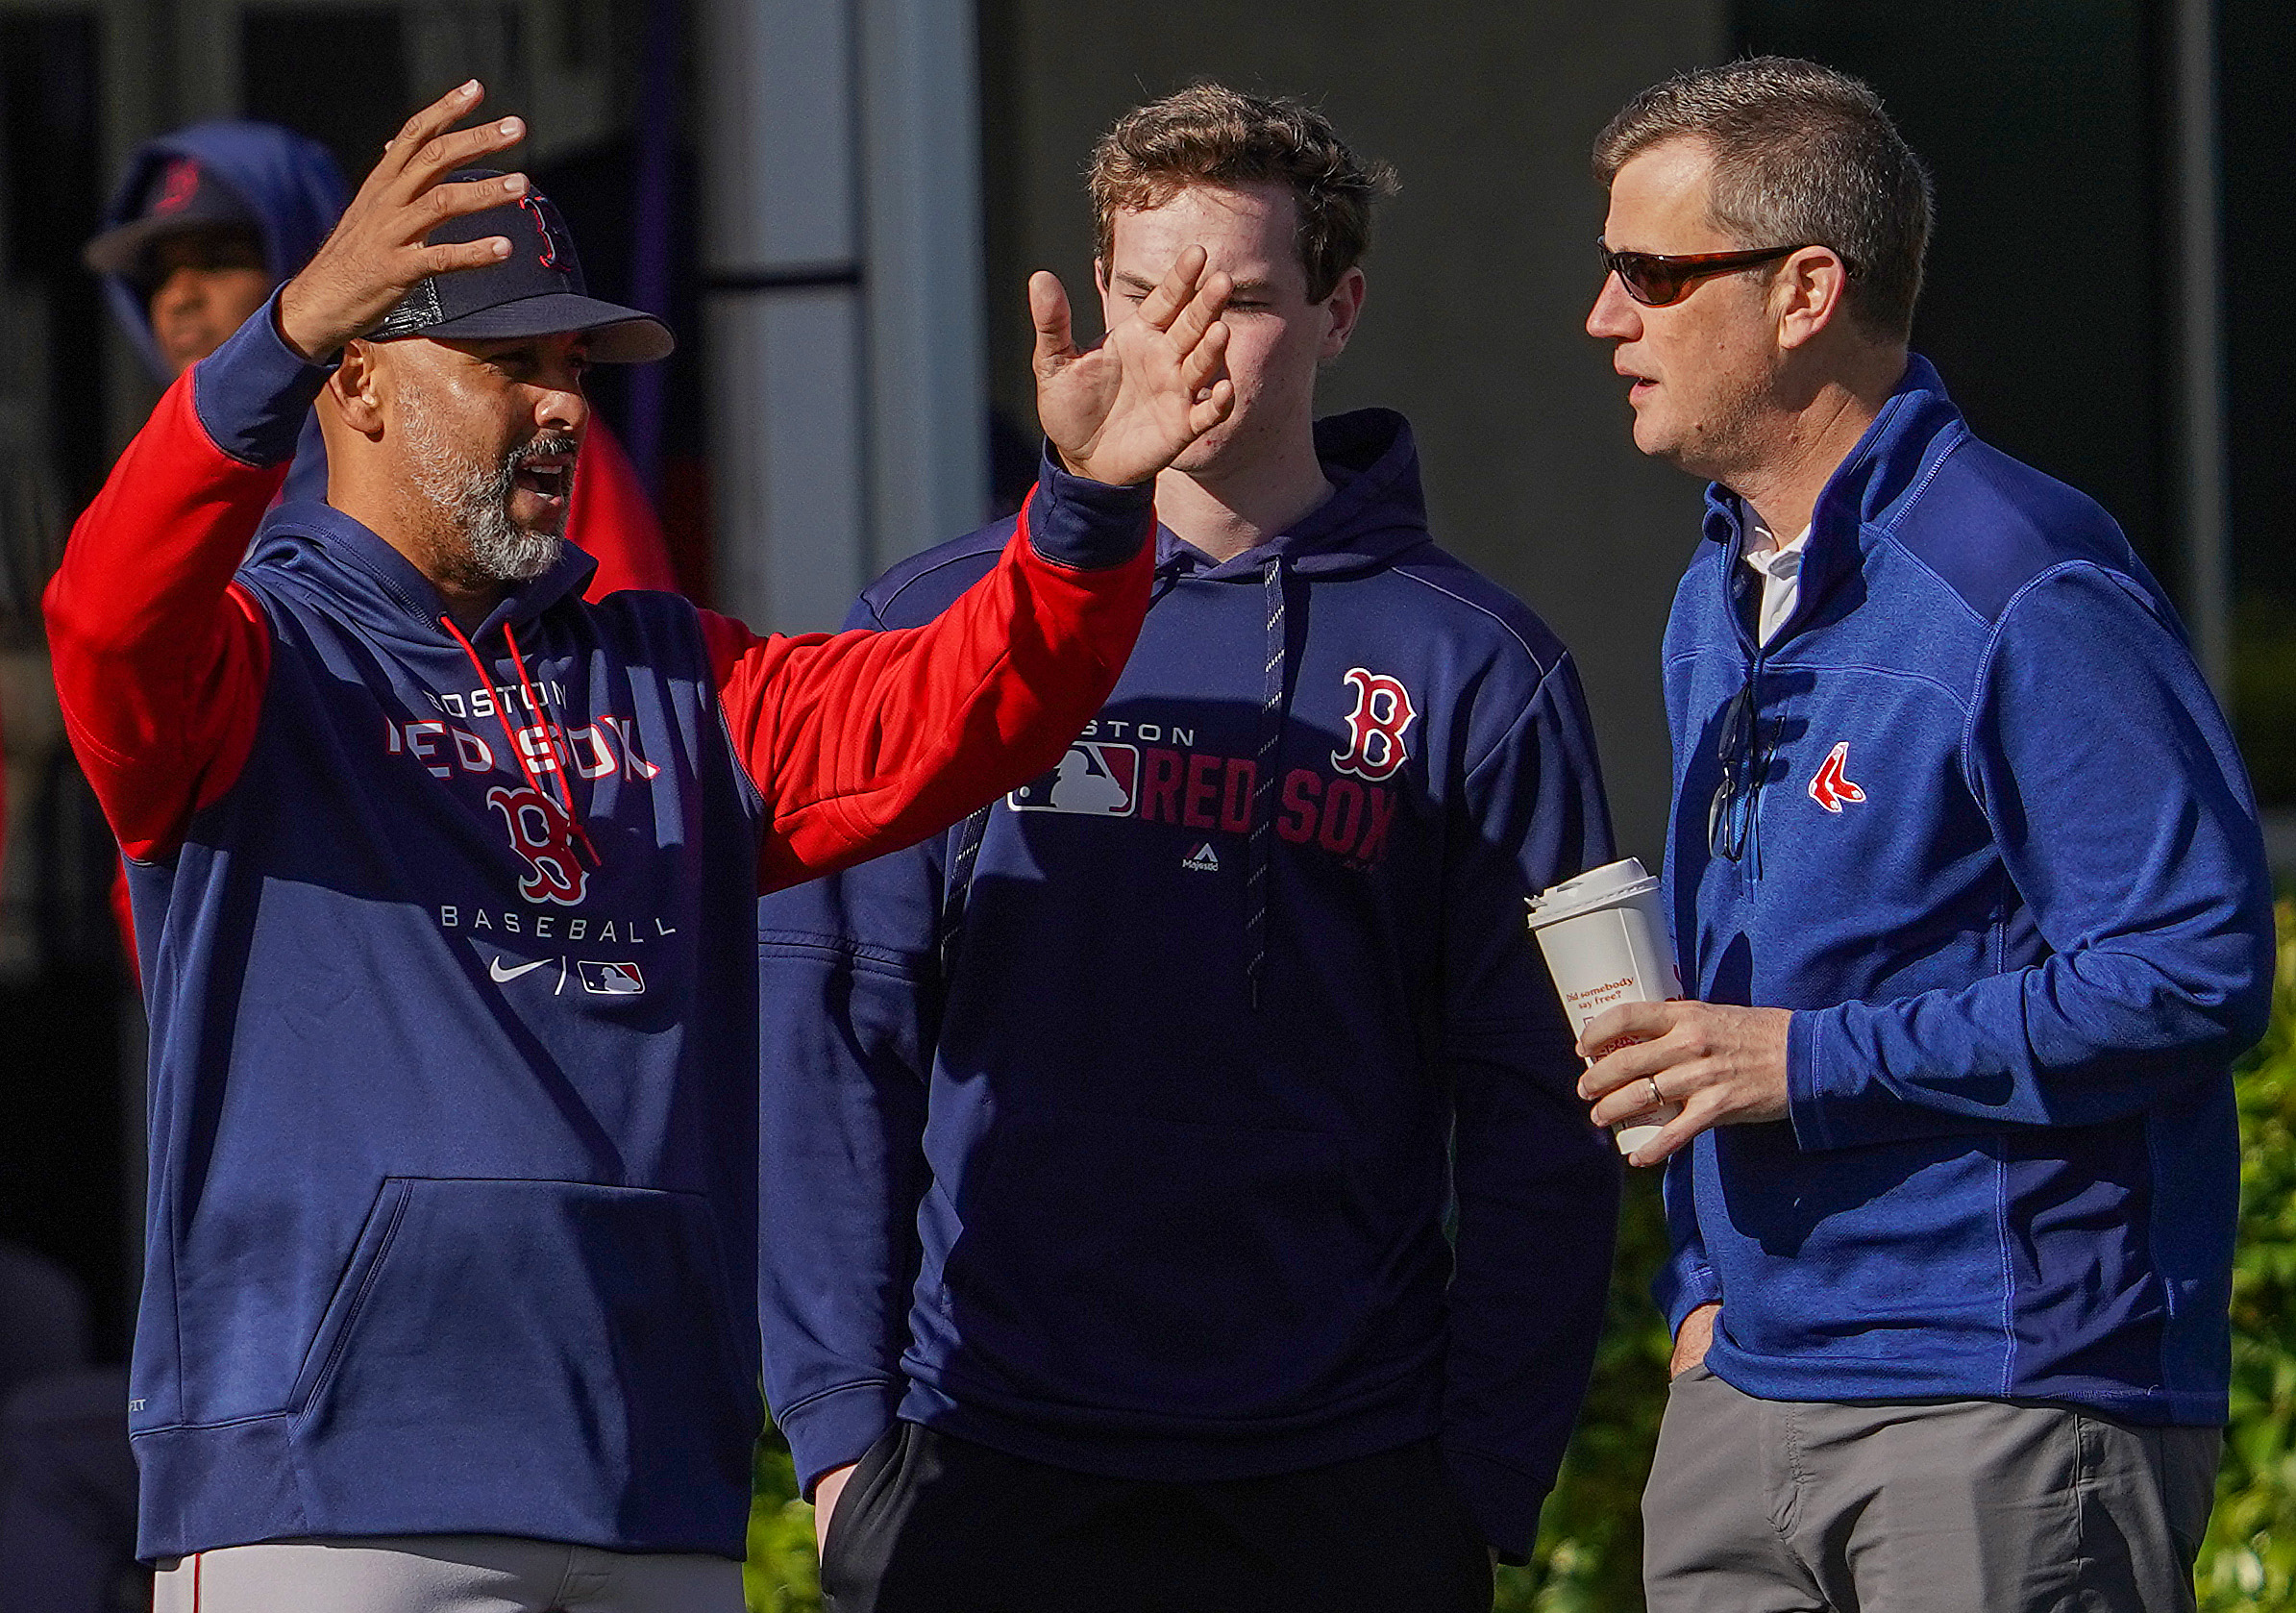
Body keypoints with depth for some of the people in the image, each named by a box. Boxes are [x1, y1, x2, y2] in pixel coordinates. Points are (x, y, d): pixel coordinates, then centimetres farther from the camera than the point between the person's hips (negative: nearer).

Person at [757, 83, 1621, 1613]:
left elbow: (1537, 1107, 3)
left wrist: (1488, 1481, -3)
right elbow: (834, 1041, 5)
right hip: (978, 1479, 1)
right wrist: (839, 1422, -2)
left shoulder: (1475, 671, 3)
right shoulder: (938, 625, 6)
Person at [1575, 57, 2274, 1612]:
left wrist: (1816, 1065, -18)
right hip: (1752, 1398, 8)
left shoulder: (2028, 593, -13)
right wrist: (1706, 1287, 16)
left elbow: (2196, 971, -18)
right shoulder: (1717, 606, 16)